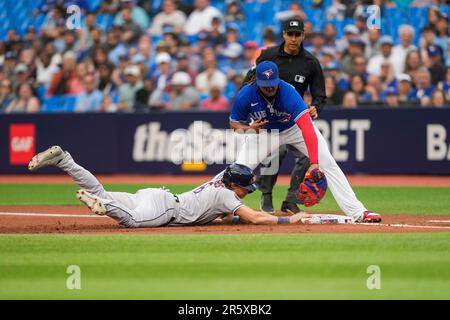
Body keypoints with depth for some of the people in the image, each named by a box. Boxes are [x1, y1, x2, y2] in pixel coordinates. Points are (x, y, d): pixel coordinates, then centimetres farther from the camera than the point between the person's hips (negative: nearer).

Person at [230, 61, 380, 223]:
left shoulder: (289, 92, -36)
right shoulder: (245, 95, -28)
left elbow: (307, 128, -45)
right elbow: (234, 124, -11)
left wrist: (314, 162, -54)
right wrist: (249, 129, -35)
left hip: (295, 128, -1)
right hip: (263, 131, 2)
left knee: (328, 164, -12)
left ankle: (357, 212, -10)